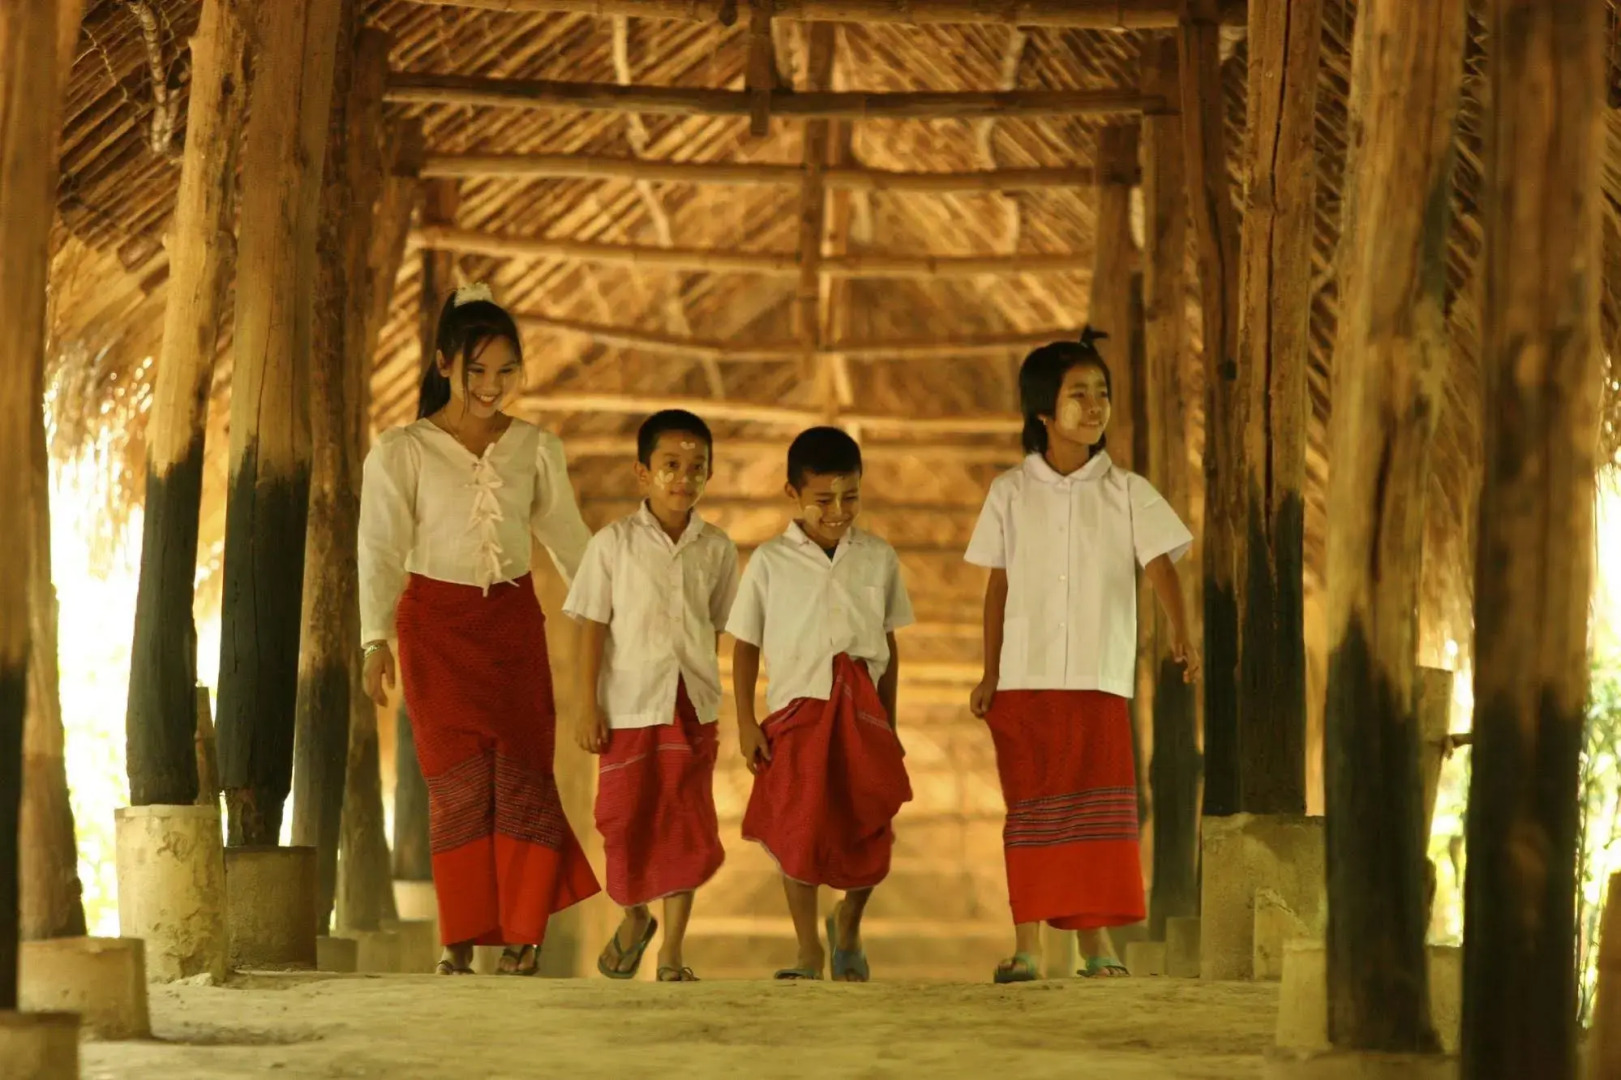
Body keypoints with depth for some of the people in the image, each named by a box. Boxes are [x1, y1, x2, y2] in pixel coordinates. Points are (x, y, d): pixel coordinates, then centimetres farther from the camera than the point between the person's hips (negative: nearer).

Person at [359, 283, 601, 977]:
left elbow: (569, 541, 12)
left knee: (523, 771, -5)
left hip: (514, 621, 2)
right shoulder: (400, 453, -2)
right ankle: (461, 939, 4)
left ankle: (522, 936, 2)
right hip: (436, 623, -2)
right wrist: (376, 641, -18)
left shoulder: (535, 449, 6)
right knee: (460, 780, -4)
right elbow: (381, 550, -8)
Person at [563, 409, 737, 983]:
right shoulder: (614, 544, -4)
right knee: (625, 820, 6)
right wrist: (588, 707, -6)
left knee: (686, 825, 1)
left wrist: (706, 689, 11)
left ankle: (671, 952, 8)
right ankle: (634, 917, 33)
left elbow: (716, 627, 11)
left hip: (691, 706, 2)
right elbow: (592, 628, -3)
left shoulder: (716, 549, 3)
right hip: (629, 705, -2)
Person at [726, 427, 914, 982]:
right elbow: (745, 644, 4)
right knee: (800, 832, -3)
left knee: (869, 834, 1)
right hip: (797, 708, -2)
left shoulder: (878, 558, 6)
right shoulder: (770, 562, 1)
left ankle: (848, 926, 30)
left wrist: (889, 722, 12)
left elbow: (890, 645, 13)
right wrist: (745, 722, -2)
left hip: (862, 711, 2)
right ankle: (808, 952, 12)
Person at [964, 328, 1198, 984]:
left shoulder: (1126, 492, 5)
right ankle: (1027, 945, 5)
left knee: (1099, 808, -4)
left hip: (1100, 679, 0)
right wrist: (989, 673, 6)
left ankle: (1095, 939, 2)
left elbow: (1160, 562, -4)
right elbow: (998, 586, 9)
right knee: (1030, 812, 2)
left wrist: (1181, 632, -22)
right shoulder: (1010, 493, 6)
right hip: (1024, 678, 0)